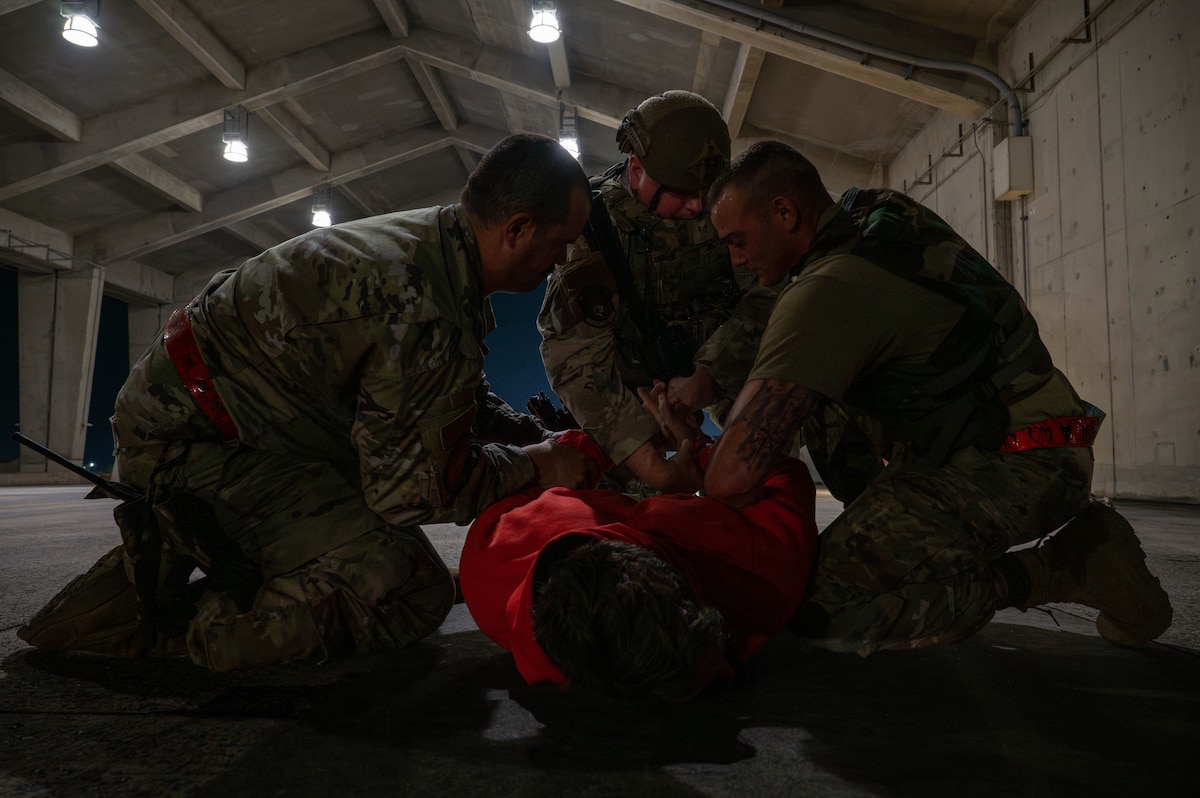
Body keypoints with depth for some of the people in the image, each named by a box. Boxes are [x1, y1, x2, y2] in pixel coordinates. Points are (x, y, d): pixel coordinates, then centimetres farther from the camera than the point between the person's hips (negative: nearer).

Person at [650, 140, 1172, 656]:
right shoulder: (871, 212, 7)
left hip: (1016, 468, -9)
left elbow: (732, 476, -26)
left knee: (825, 611, -17)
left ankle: (1065, 567, -8)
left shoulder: (827, 290, -22)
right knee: (811, 397, 12)